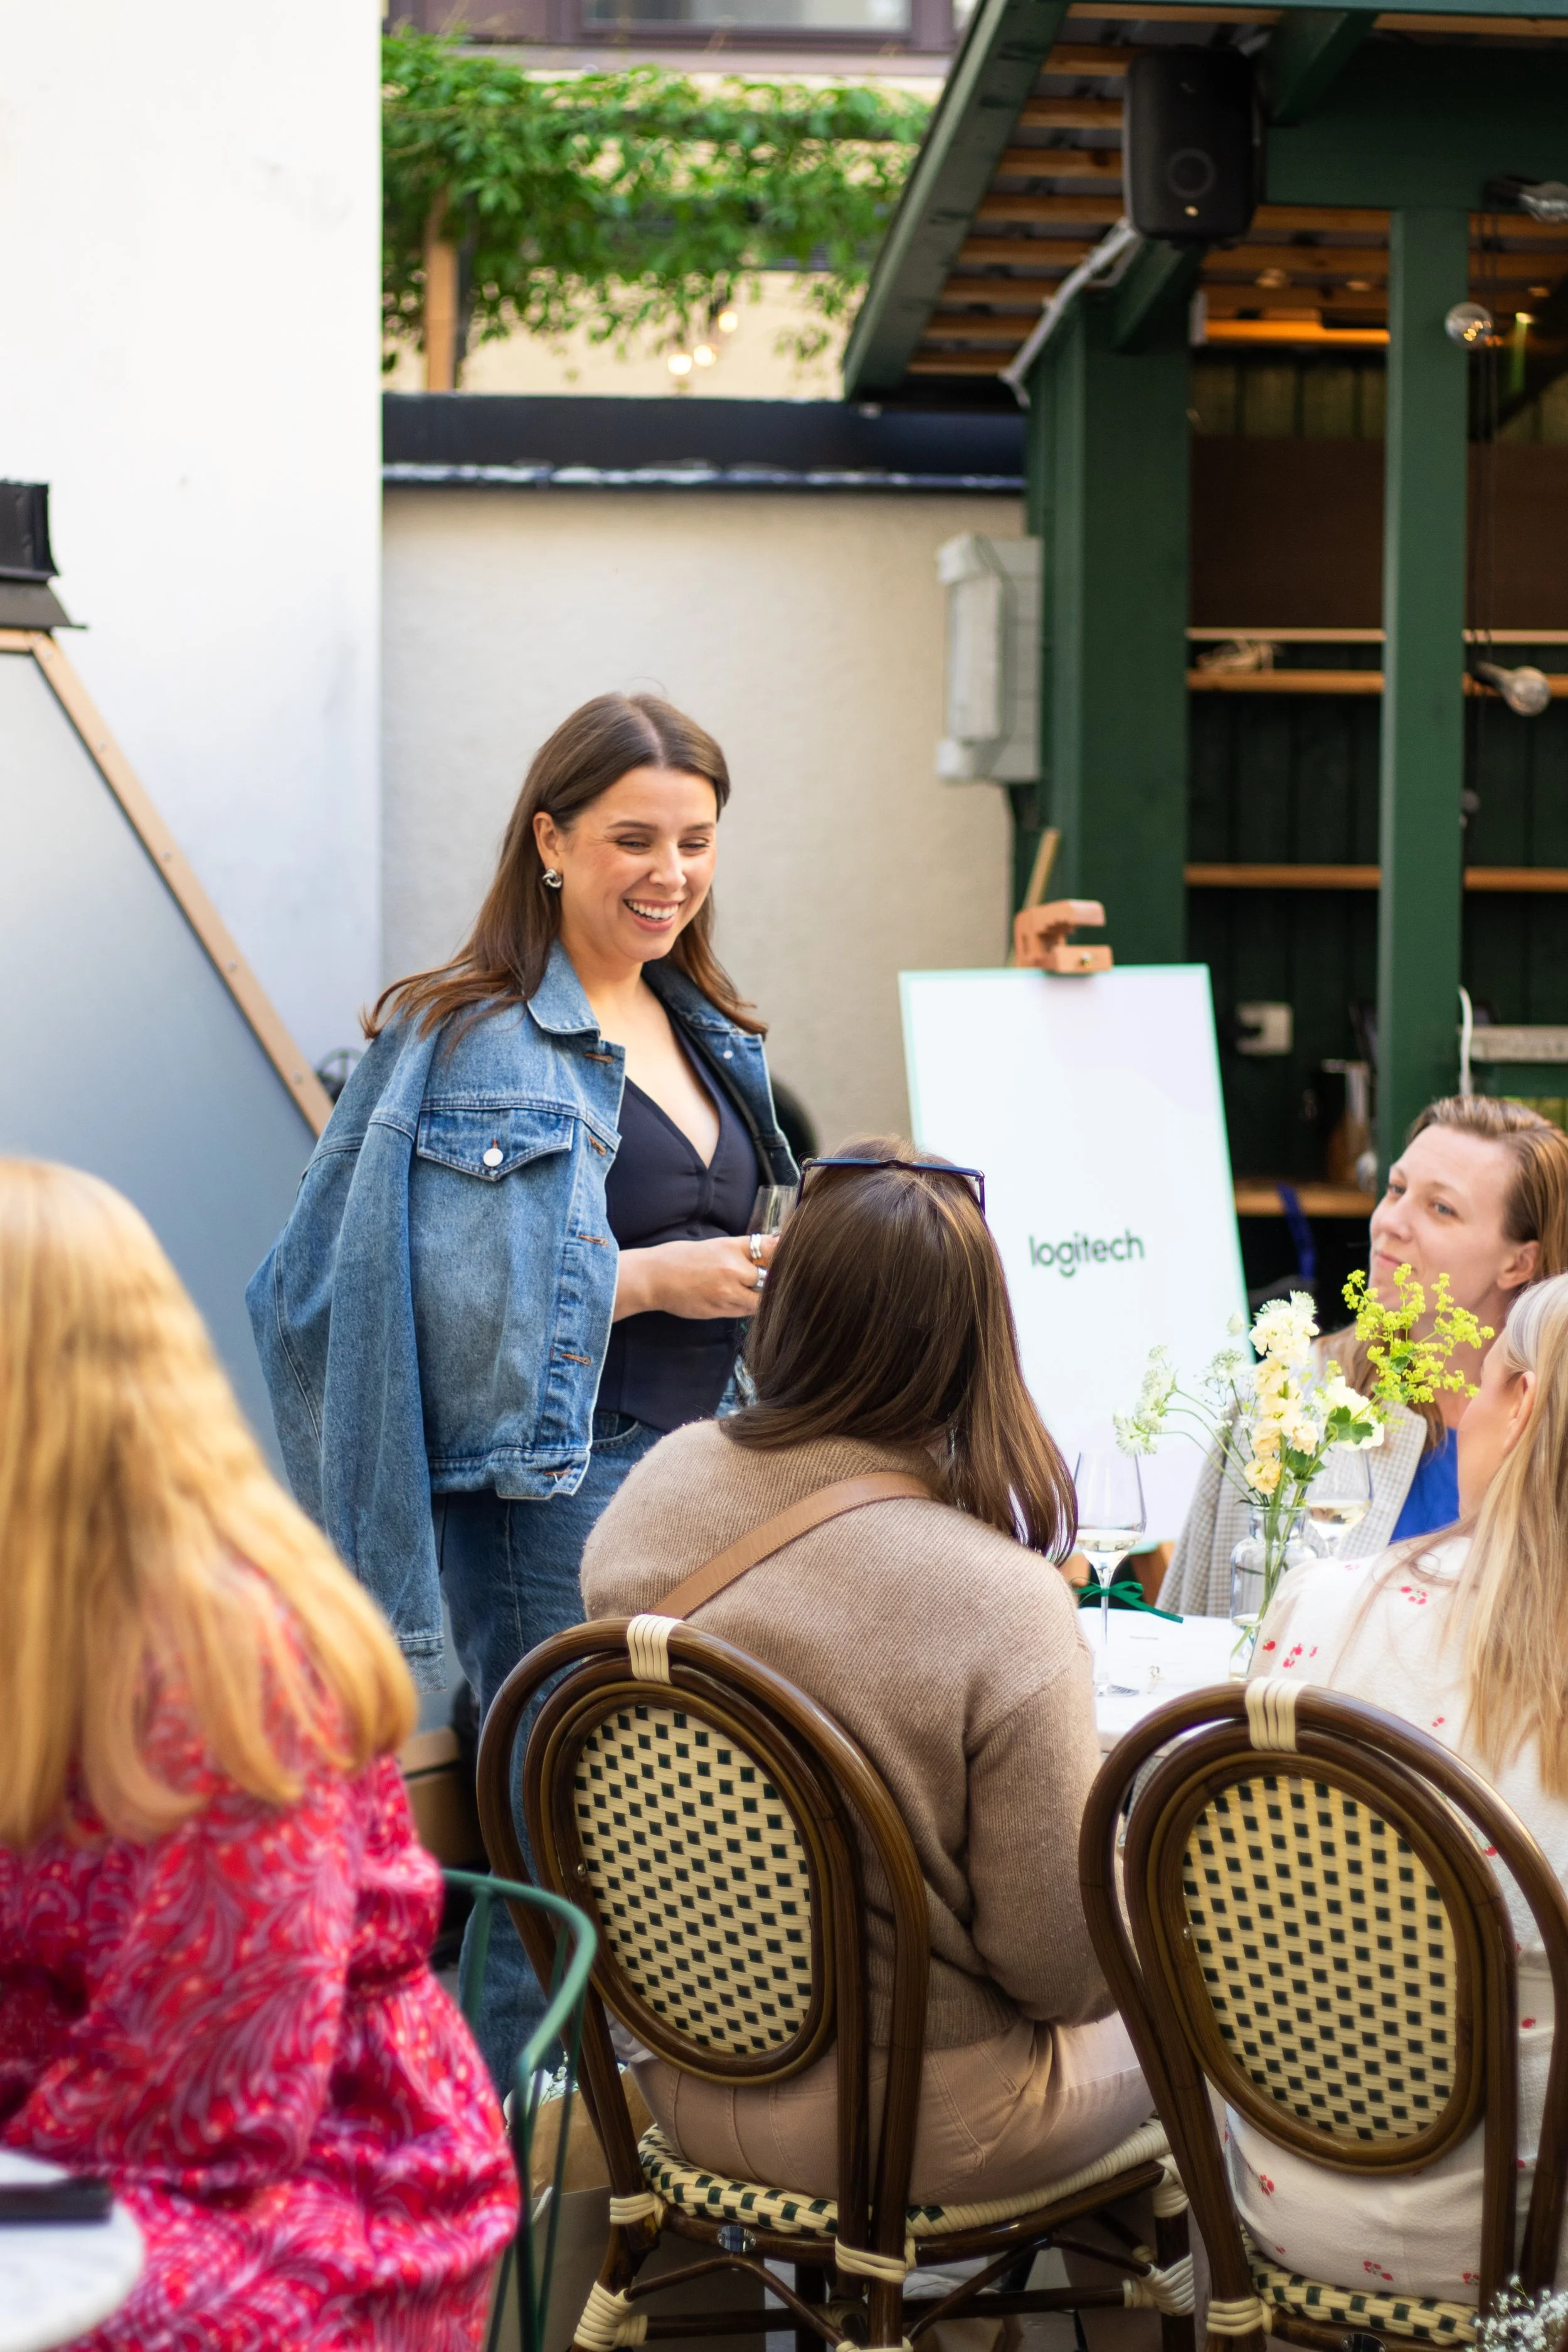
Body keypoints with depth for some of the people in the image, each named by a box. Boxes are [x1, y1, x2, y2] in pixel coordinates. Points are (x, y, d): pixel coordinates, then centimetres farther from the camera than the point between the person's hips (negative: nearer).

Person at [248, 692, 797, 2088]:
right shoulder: (470, 1041, -10)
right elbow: (451, 1293, -18)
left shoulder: (711, 1037, 15)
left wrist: (769, 1272, 6)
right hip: (551, 1489, -8)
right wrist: (651, 1278, -18)